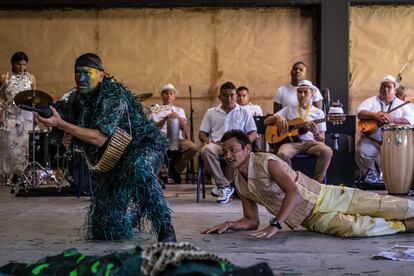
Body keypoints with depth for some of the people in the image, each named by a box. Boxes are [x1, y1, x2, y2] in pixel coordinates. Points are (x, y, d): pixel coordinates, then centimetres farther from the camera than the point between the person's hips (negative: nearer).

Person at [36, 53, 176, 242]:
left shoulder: (114, 95, -24)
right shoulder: (80, 98, 1)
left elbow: (100, 138, -34)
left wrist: (60, 124, -37)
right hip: (117, 159, 8)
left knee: (138, 169, -45)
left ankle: (165, 229, -40)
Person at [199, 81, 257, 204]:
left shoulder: (244, 113, 20)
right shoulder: (211, 112, 23)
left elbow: (253, 133, 14)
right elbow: (202, 133, 19)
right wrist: (206, 139, -6)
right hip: (217, 144, 1)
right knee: (206, 150, -37)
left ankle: (221, 185, -21)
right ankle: (225, 185, -29)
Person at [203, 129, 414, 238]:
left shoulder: (266, 161, -16)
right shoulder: (239, 184, 5)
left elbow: (293, 191, -29)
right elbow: (252, 221, 12)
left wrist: (275, 225, -36)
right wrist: (229, 225, -8)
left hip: (325, 197, -4)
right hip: (314, 220, 4)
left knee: (382, 206, -11)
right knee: (356, 228, -17)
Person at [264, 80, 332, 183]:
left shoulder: (318, 112, 15)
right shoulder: (289, 109, 19)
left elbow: (322, 140, 10)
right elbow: (266, 121, 17)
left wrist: (316, 133, -14)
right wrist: (277, 117, -5)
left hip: (310, 142, 0)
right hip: (291, 141, 0)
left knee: (327, 151, -32)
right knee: (282, 154, -36)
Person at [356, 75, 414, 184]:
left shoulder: (401, 104, 9)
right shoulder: (372, 101, 8)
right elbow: (360, 112, -8)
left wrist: (393, 120, -21)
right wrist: (375, 115, -26)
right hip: (371, 140, -1)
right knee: (362, 151, -29)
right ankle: (370, 173, 2)